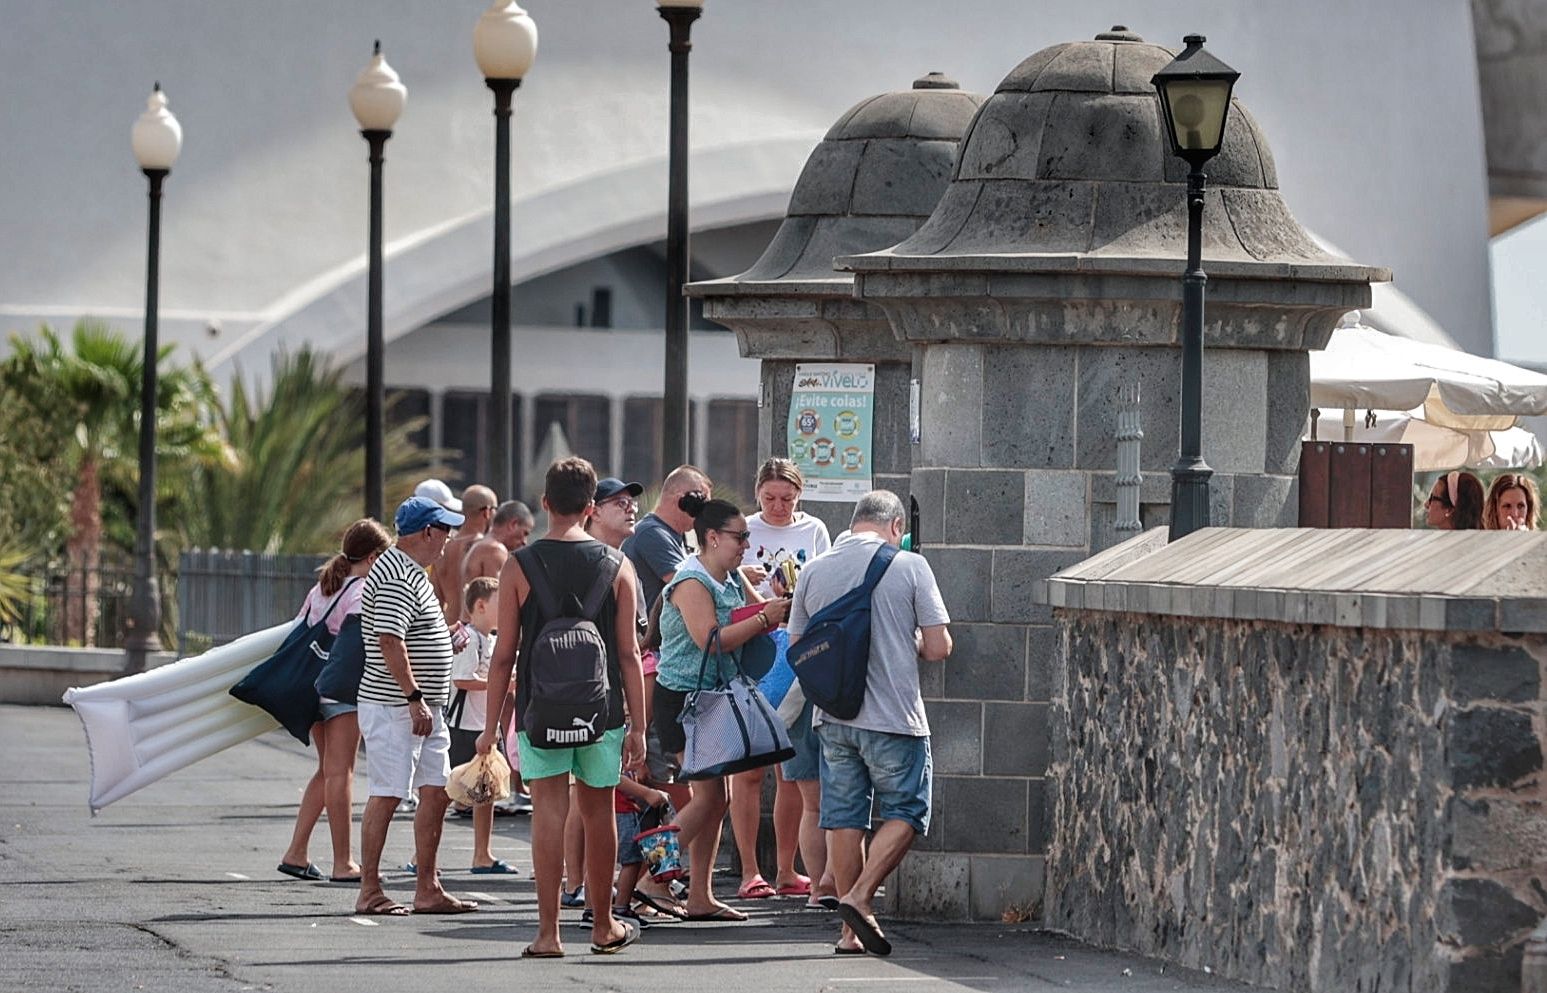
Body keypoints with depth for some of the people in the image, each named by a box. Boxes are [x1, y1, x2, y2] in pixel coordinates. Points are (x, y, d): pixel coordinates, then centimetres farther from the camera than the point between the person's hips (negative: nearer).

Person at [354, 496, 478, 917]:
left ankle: (428, 889, 13)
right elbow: (389, 641, -25)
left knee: (435, 792, 9)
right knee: (386, 795, -6)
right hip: (394, 705, -10)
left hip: (423, 706, 10)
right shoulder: (396, 578, -17)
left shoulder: (412, 573, 16)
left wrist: (448, 638, 22)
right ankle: (370, 892, -2)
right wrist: (414, 697, -25)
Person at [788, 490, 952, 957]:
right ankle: (860, 896, -10)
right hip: (894, 717, -4)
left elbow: (796, 649, 11)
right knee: (905, 812, 7)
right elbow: (938, 647, -5)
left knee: (843, 818, 9)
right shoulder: (909, 567, -6)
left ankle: (851, 930, 10)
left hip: (833, 716, 4)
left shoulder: (814, 572, 4)